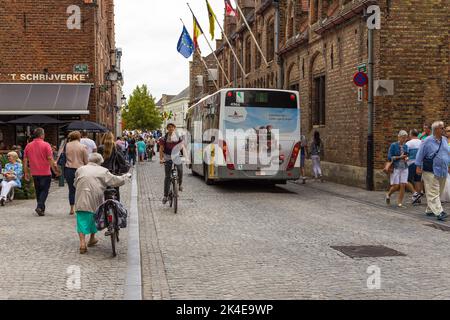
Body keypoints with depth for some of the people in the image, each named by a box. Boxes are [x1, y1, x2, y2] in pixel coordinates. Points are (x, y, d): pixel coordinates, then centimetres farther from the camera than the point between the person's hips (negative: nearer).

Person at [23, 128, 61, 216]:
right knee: (44, 190, 2)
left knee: (38, 191, 16)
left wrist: (26, 173, 13)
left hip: (34, 173, 5)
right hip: (45, 172, -5)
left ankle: (42, 208, 21)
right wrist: (55, 171, -5)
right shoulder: (46, 145, -10)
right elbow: (50, 159, -13)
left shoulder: (28, 146, 4)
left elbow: (25, 160, 6)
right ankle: (39, 206, -15)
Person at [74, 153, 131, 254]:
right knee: (94, 218, 21)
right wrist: (126, 176, 23)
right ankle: (92, 239, 34)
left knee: (82, 221, 2)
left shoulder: (80, 169, 15)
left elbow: (75, 184, 22)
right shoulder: (103, 171, 6)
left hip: (81, 200, 1)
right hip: (95, 200, -1)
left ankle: (82, 243, -11)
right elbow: (115, 181, 7)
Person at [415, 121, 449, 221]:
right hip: (431, 172, -7)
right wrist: (419, 167, -9)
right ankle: (439, 212, -15)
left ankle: (429, 210, 21)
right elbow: (420, 154, -5)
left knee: (439, 193, 11)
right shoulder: (428, 141, -9)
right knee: (433, 193, -10)